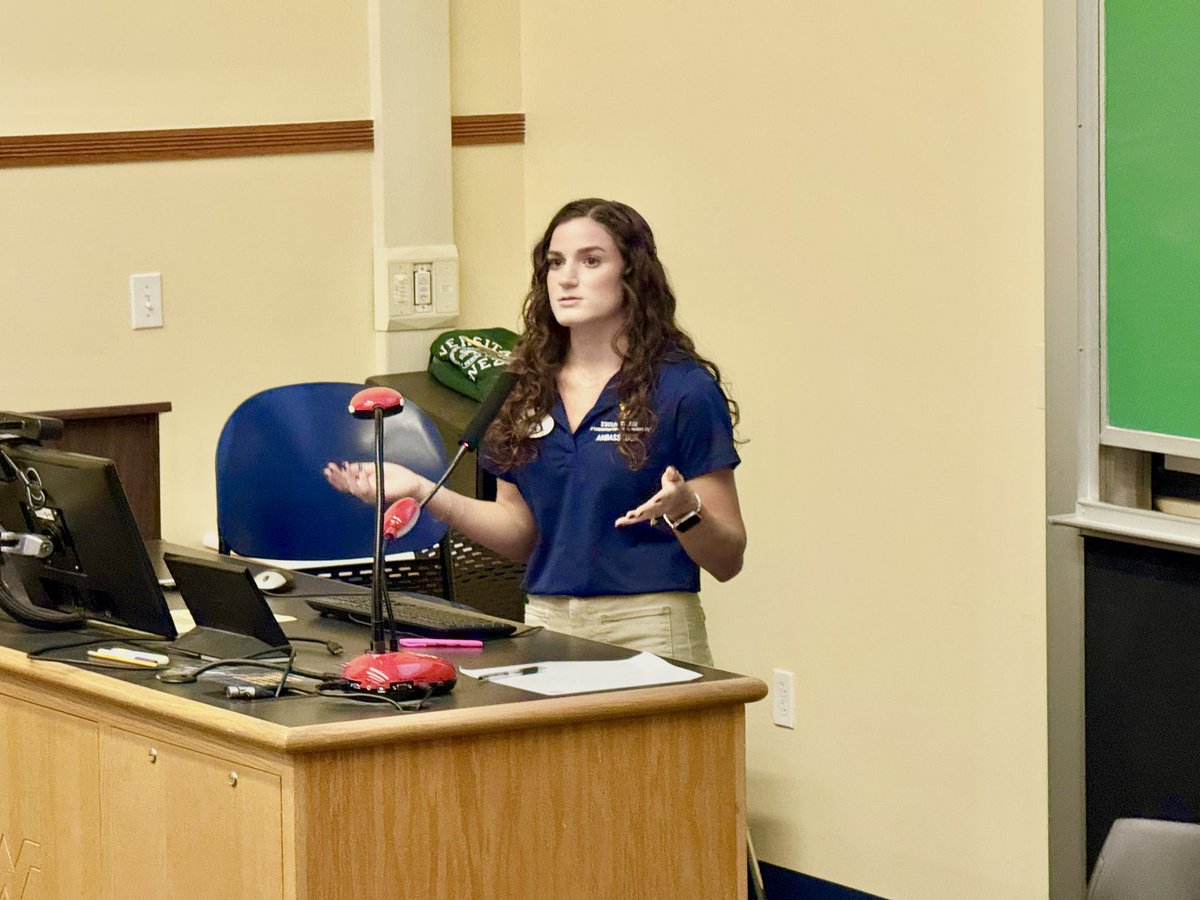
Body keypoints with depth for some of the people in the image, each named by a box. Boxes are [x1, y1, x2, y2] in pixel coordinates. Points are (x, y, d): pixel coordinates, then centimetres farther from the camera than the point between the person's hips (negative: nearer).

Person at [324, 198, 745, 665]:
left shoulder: (685, 390, -6)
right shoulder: (527, 390, 10)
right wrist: (423, 492, 4)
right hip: (544, 625, 5)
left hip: (647, 632, -4)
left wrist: (683, 509, -25)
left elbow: (727, 562, -5)